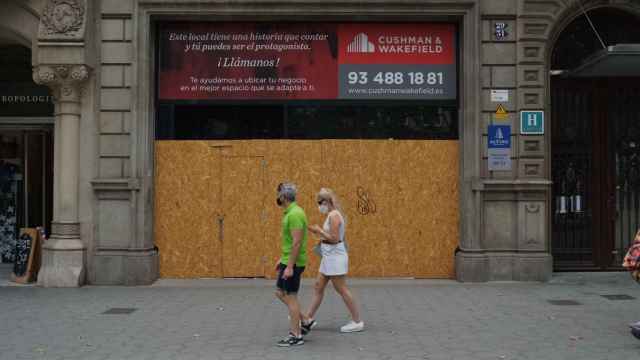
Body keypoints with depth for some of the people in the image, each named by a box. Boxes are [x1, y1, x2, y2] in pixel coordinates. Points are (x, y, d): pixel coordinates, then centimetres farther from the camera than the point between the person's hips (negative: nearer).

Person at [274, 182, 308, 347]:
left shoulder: (294, 214, -21)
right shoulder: (291, 212, 12)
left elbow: (297, 242, -25)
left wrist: (290, 266, -24)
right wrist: (282, 259, 24)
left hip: (293, 263, -10)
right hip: (288, 260, 10)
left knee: (290, 296, -2)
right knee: (280, 293, 17)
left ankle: (296, 336, 7)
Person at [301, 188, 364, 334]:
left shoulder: (333, 215, -18)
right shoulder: (333, 214, 13)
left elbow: (334, 239, -23)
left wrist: (319, 231, -15)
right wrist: (321, 235, 12)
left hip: (335, 257, -10)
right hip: (329, 257, 10)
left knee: (341, 289, -2)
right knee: (318, 286, 12)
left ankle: (357, 322, 7)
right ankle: (308, 319, 19)